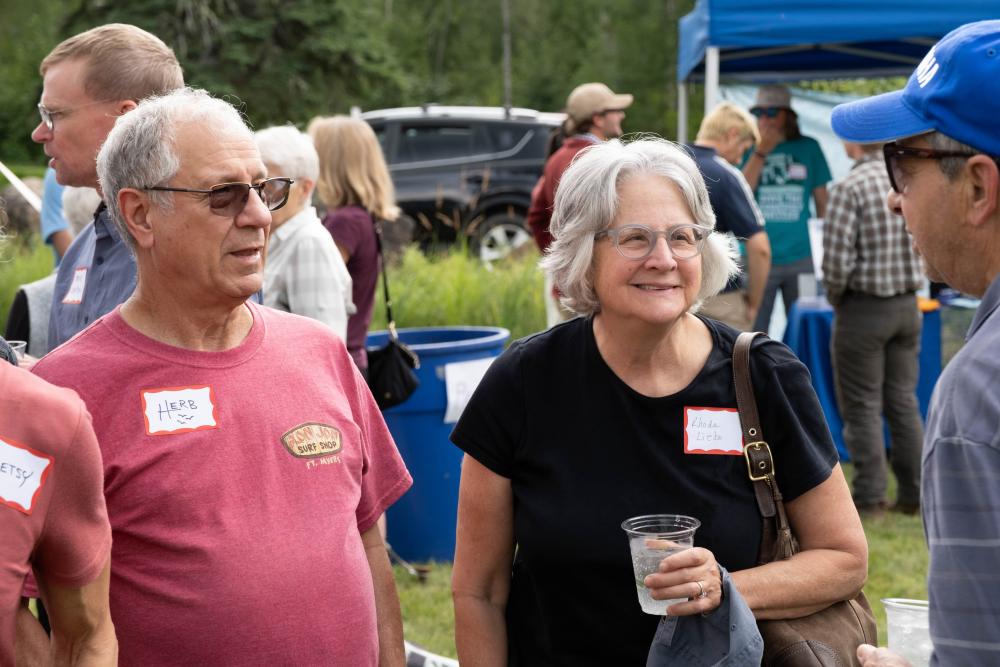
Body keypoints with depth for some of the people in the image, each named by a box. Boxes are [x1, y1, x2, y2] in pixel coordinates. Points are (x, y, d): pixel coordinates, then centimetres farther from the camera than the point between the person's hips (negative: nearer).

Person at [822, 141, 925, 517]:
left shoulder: (850, 188, -16)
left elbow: (837, 256, -18)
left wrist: (835, 295, -2)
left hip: (863, 307, -6)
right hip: (908, 304, 6)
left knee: (862, 405, 2)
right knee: (904, 401, 13)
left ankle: (869, 496, 3)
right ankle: (913, 493, 16)